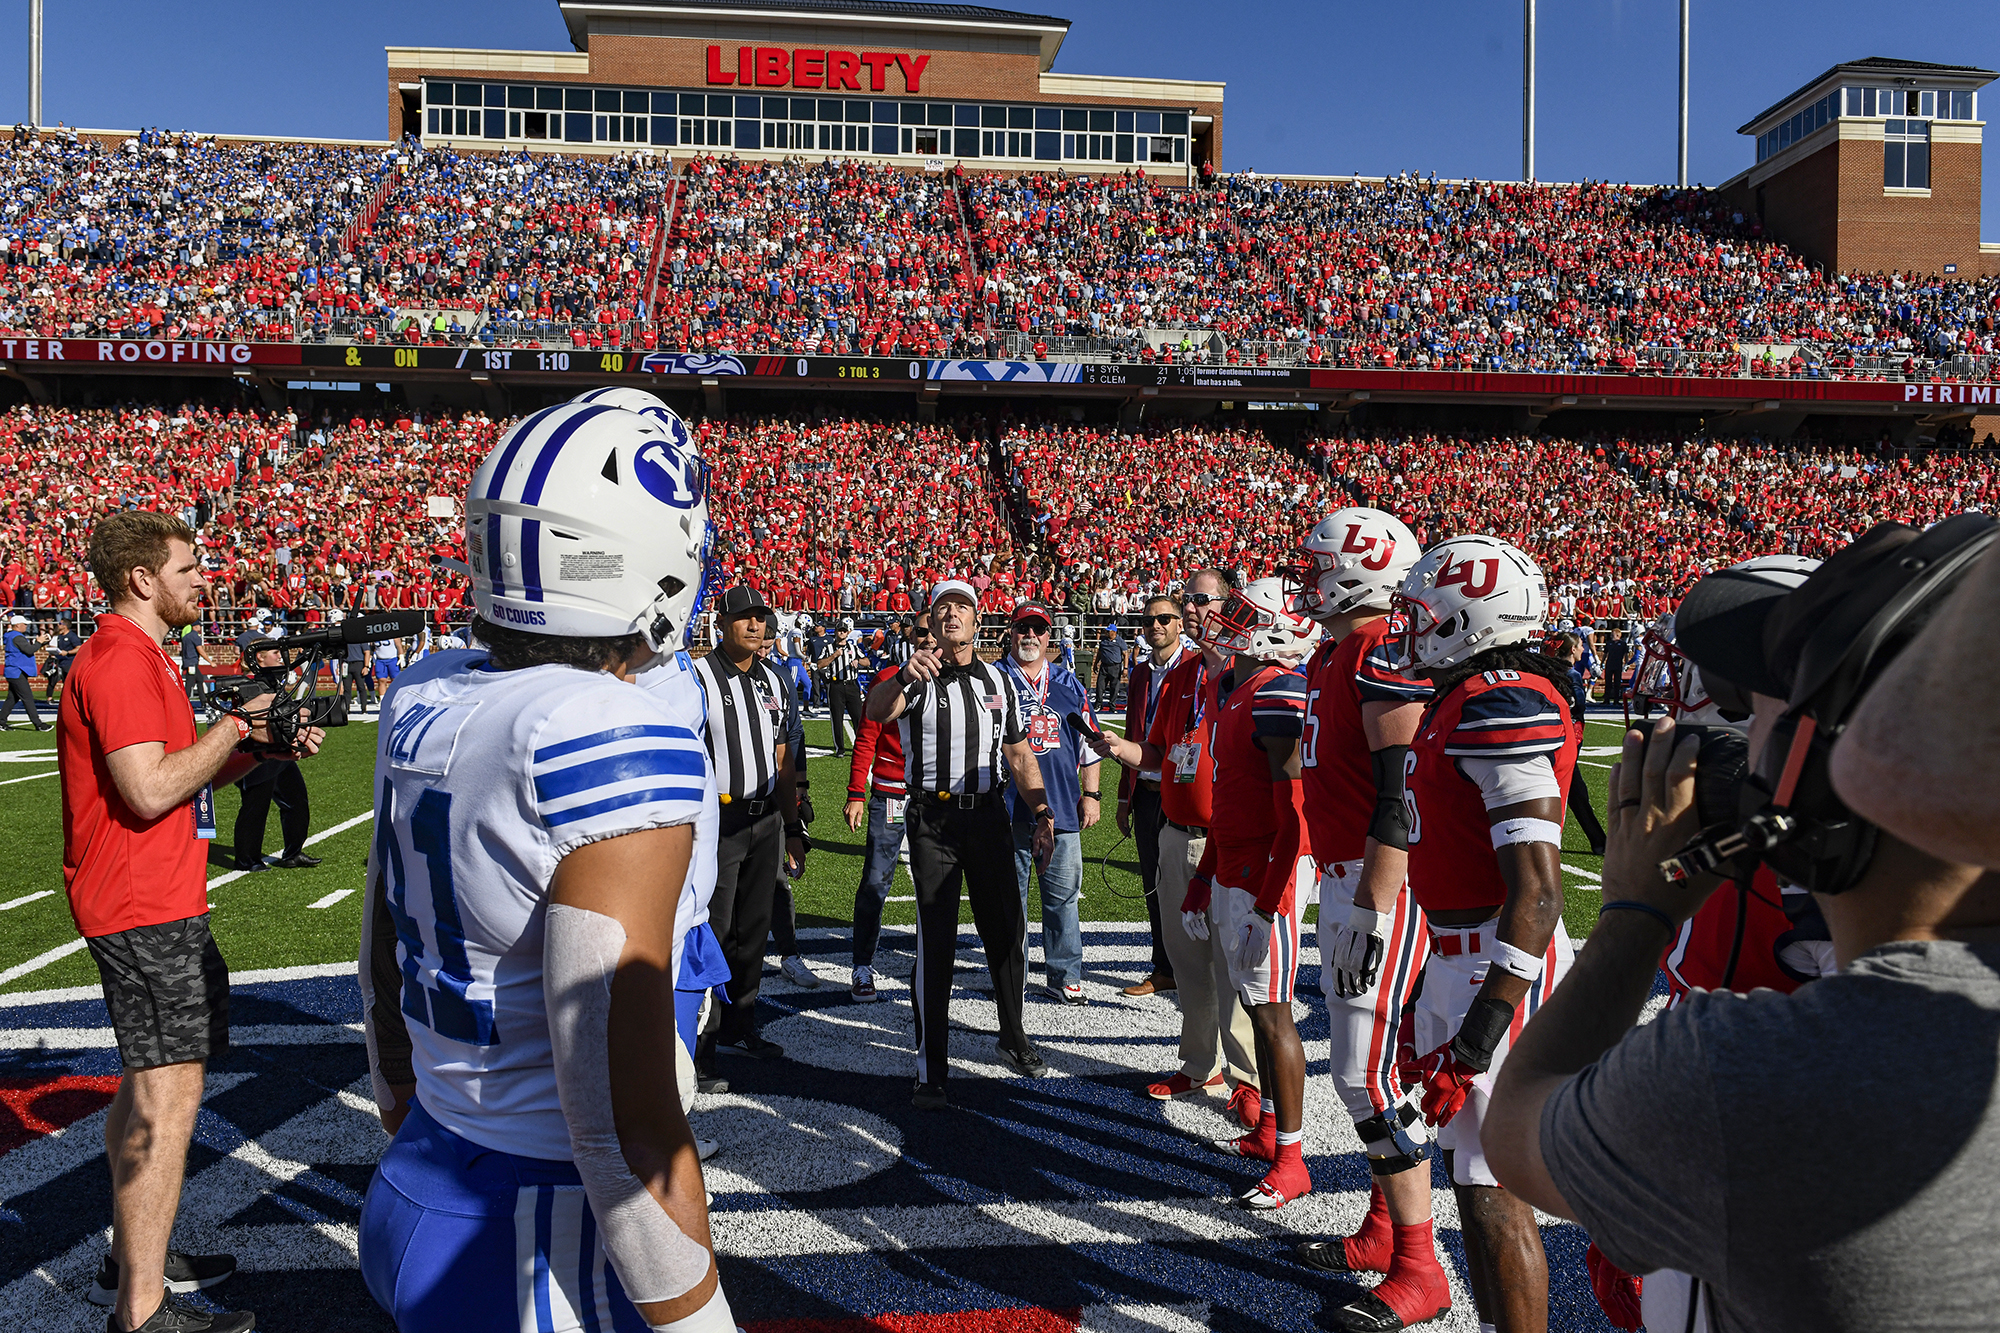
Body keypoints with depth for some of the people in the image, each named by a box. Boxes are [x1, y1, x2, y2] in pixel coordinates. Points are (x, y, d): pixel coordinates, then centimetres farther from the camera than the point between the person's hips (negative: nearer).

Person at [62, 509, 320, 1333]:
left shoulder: (138, 658, 16)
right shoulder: (123, 660, -17)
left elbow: (179, 775, 20)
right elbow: (150, 791, -25)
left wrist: (265, 747, 7)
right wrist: (236, 727, -14)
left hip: (153, 903, 11)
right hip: (148, 909, -11)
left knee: (148, 1085, 19)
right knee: (168, 1095, -7)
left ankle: (134, 1259, 33)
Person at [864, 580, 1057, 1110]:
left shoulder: (999, 681, 11)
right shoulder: (916, 677, -2)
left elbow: (1019, 753, 16)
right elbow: (876, 712, -24)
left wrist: (1042, 814, 7)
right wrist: (903, 676, -45)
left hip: (988, 814, 4)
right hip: (933, 821, -4)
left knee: (1008, 932, 12)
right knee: (935, 944, -2)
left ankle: (1013, 1037, 33)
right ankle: (931, 1071, 5)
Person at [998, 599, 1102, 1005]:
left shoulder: (1069, 685, 13)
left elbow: (1088, 743, 16)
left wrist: (1091, 794, 10)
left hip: (1061, 808, 2)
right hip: (1007, 808, -2)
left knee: (1063, 895, 5)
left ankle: (1064, 976, 16)